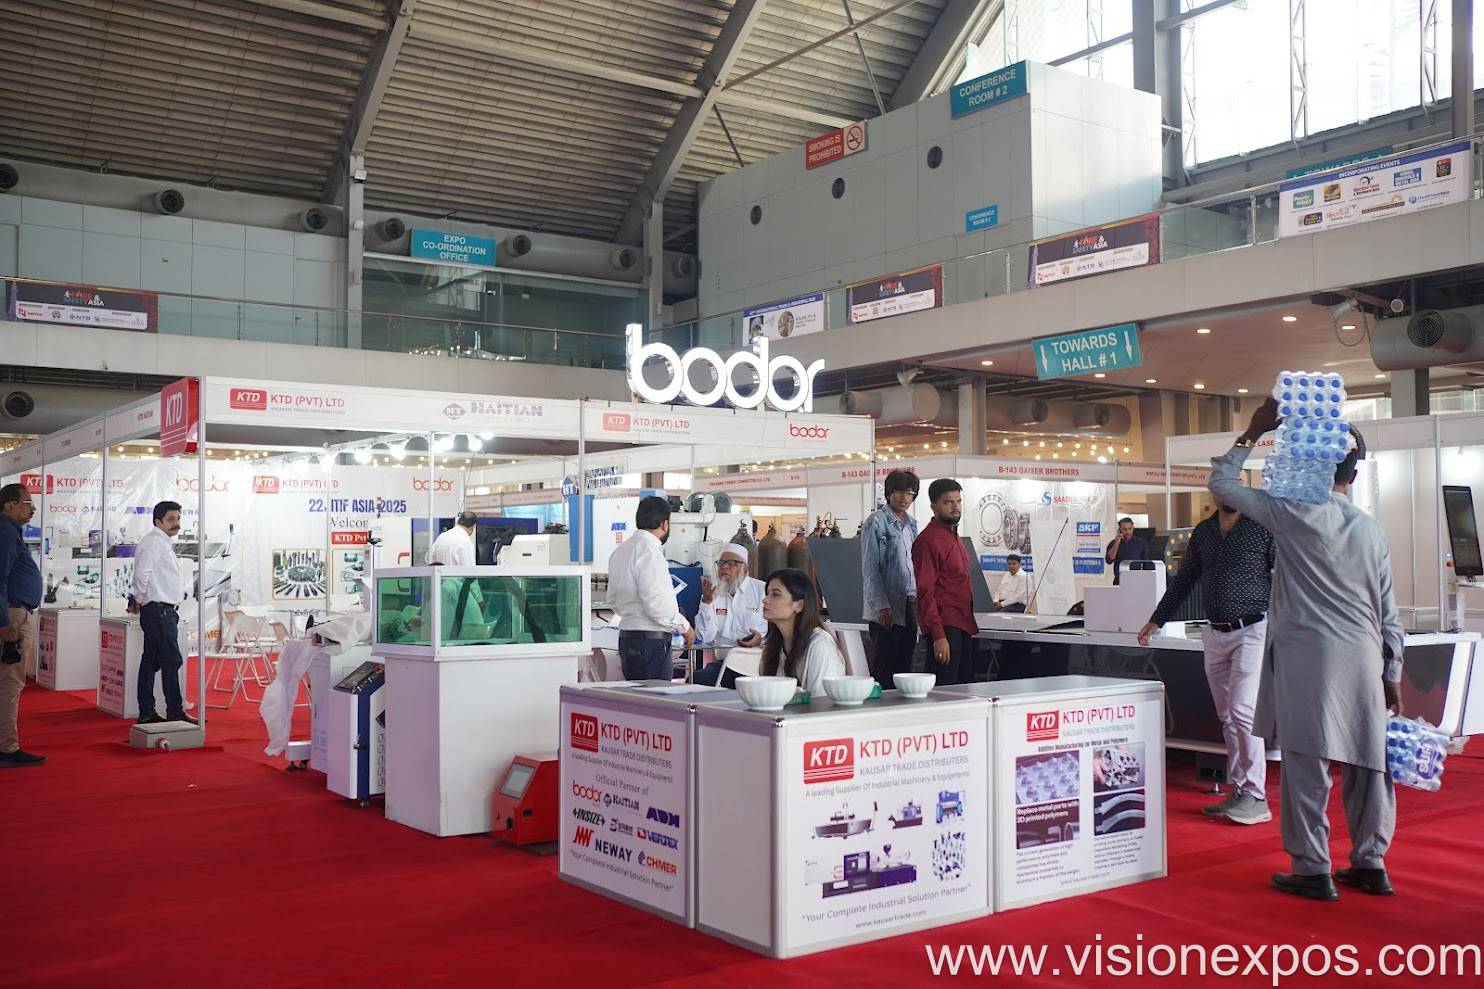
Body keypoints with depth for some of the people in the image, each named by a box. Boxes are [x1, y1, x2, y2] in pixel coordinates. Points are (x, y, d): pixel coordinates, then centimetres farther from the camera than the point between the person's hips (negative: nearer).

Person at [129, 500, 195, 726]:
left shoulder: (163, 543, 21)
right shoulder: (154, 541, -11)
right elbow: (142, 574, -18)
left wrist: (137, 600, 16)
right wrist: (138, 600, -5)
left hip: (163, 612, 10)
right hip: (159, 611, -10)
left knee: (151, 662, 10)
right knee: (171, 662, -9)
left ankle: (146, 714, 14)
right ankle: (175, 713, -6)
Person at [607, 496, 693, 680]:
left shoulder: (620, 551, 14)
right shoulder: (650, 550, -15)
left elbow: (613, 601, 21)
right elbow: (655, 603, -19)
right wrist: (684, 626, -7)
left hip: (626, 636, 9)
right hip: (651, 640, -9)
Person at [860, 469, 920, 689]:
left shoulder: (911, 523, 14)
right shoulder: (876, 522, -7)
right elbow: (869, 568, -11)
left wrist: (918, 599, 13)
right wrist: (881, 605, -16)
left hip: (909, 606, 7)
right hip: (886, 609, -7)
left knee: (905, 669, 9)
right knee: (885, 670, -4)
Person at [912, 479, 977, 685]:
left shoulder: (954, 537, 17)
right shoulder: (929, 540, -12)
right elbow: (925, 593, -17)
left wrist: (969, 623, 17)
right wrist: (938, 636, -22)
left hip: (963, 624, 9)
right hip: (945, 628, -9)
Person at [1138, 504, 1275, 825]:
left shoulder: (1263, 526, -3)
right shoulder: (1203, 532, 13)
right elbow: (1184, 579, 21)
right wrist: (1156, 620, 22)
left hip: (1252, 631, -6)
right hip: (1215, 635, 6)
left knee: (1242, 710, -12)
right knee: (1227, 717, 7)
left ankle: (1256, 797, -5)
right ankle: (1238, 792, 13)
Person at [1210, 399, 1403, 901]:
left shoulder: (1295, 513, -6)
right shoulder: (1371, 529, 9)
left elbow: (1222, 483, 1)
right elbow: (1388, 611, 11)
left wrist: (1252, 433, 6)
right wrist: (1392, 674, 16)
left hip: (1308, 656, -5)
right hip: (1363, 658, 6)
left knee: (1306, 761, -1)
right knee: (1366, 761, 11)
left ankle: (1312, 870, 2)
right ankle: (1370, 864, 20)